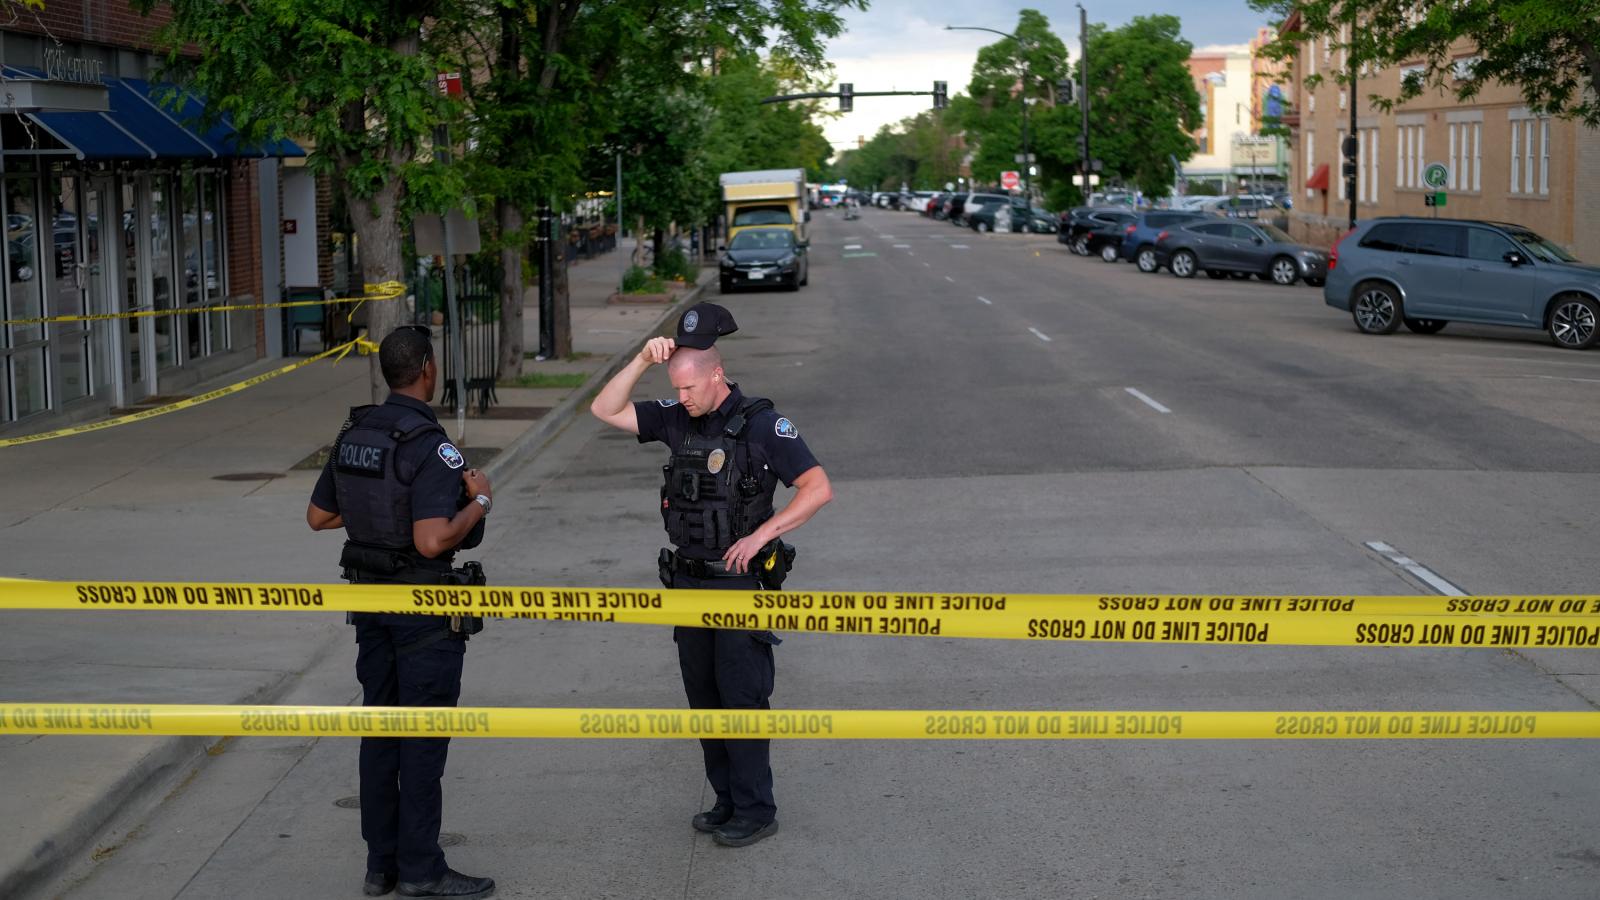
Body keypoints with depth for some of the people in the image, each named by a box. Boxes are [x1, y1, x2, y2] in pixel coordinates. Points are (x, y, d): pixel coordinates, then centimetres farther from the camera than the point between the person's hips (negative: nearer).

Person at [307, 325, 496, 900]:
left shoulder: (353, 436, 4)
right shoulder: (430, 448, -20)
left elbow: (318, 516, 13)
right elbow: (433, 542, -29)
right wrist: (479, 501, -14)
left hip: (371, 602, 8)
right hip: (425, 609, -8)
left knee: (380, 730, 13)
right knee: (423, 737, 0)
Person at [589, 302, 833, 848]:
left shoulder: (761, 425, -14)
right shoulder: (677, 419, 5)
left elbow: (818, 488, -18)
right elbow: (605, 410, 2)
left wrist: (760, 535, -22)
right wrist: (643, 360, -10)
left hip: (741, 582, -7)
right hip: (689, 582, 7)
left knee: (741, 696, -4)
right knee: (703, 695, 11)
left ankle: (756, 812, 4)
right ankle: (727, 801, 22)